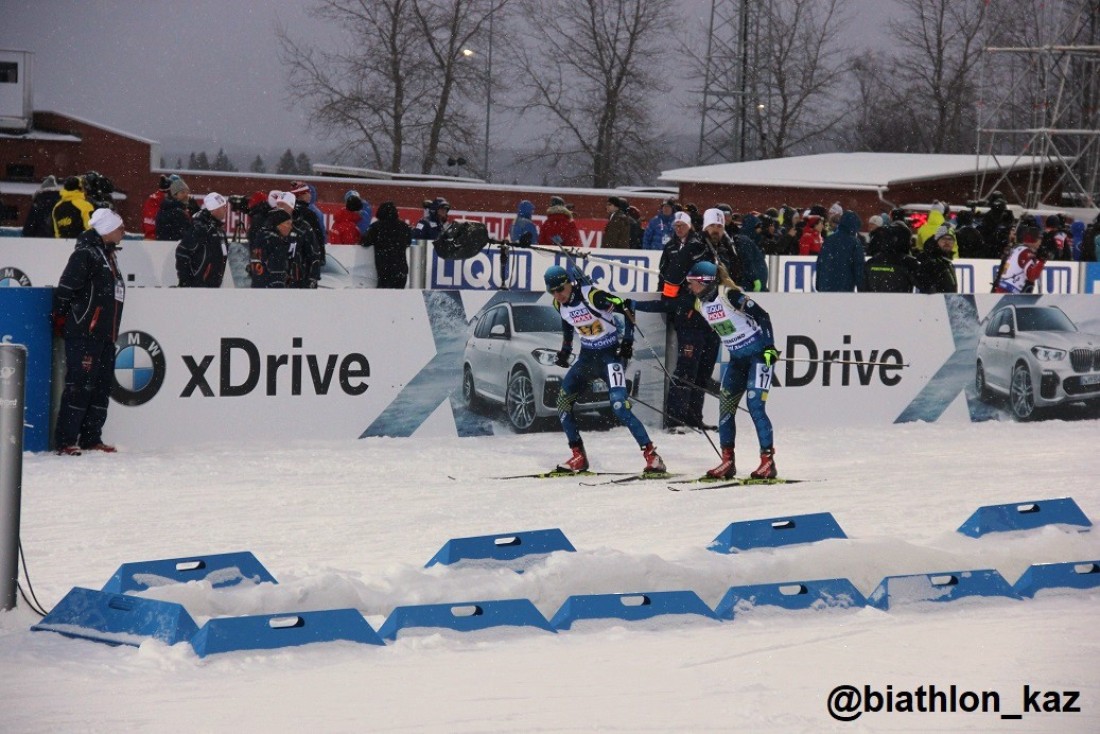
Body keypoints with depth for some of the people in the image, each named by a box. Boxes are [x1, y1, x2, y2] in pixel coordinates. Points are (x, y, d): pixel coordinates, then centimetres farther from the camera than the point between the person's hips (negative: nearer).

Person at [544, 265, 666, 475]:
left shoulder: (592, 296, -22)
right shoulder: (559, 304, -1)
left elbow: (627, 311, -16)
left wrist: (627, 340, -18)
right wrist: (565, 351, 21)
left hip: (610, 354, -8)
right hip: (587, 357, 8)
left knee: (619, 405, -22)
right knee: (563, 402, 5)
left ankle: (651, 455, -20)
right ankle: (579, 457, 15)